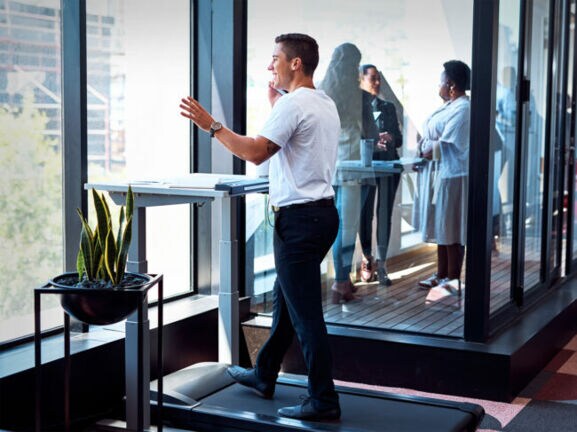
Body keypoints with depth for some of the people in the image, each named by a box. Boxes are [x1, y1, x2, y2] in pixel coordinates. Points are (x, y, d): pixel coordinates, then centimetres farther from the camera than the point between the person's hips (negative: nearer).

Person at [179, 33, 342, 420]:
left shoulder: (292, 104, -14)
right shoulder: (326, 105, 16)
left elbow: (256, 152, -22)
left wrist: (211, 125, -15)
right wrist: (276, 103, 35)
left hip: (299, 218, -10)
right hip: (322, 212, 10)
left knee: (305, 312, -5)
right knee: (284, 298, 21)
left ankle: (324, 400, 0)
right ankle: (264, 375, 34)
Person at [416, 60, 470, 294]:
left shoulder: (462, 109, -16)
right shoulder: (450, 106, 14)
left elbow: (445, 145, -19)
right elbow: (431, 139, 14)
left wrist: (427, 148, -3)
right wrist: (427, 147, -6)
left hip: (453, 174, -10)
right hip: (440, 173, 10)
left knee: (451, 228, -2)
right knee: (442, 226, 15)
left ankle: (453, 279, 6)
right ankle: (442, 274, 24)